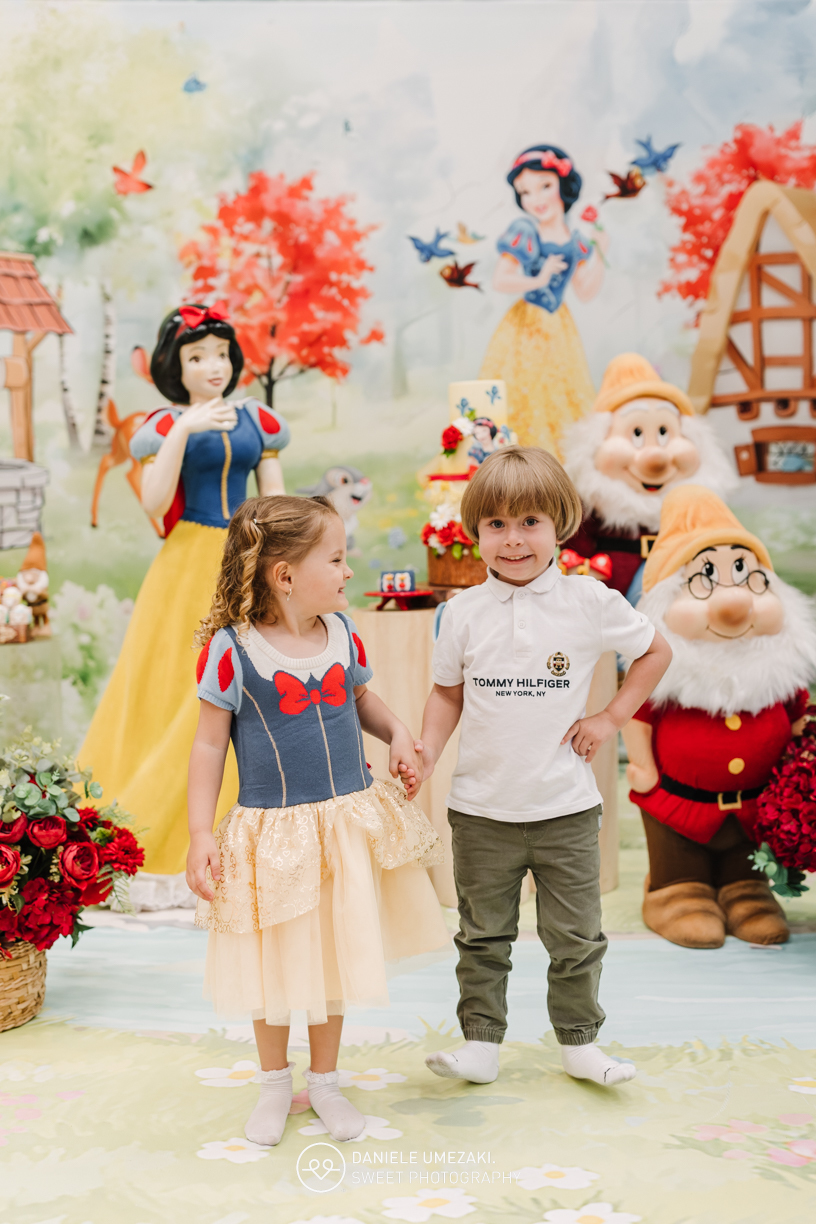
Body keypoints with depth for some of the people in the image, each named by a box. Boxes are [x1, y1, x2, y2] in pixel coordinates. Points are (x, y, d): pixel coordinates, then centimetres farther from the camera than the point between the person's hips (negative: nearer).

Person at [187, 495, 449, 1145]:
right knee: (274, 963, 11)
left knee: (335, 954, 14)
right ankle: (275, 1080, 34)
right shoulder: (232, 649, -14)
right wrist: (200, 834, -12)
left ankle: (324, 1080, 34)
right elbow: (210, 744, -8)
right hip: (272, 829, -4)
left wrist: (398, 735, 0)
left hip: (349, 821, 4)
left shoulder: (343, 633, -1)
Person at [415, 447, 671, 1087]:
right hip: (482, 810, 1)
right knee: (483, 936, 12)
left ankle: (580, 1041, 28)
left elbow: (656, 651, 8)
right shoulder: (465, 612, -3)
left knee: (576, 937, 10)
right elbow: (449, 692, 8)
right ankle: (481, 1043, 25)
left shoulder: (589, 602, -7)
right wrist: (428, 747, -9)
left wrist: (612, 717, 0)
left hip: (565, 807, -1)